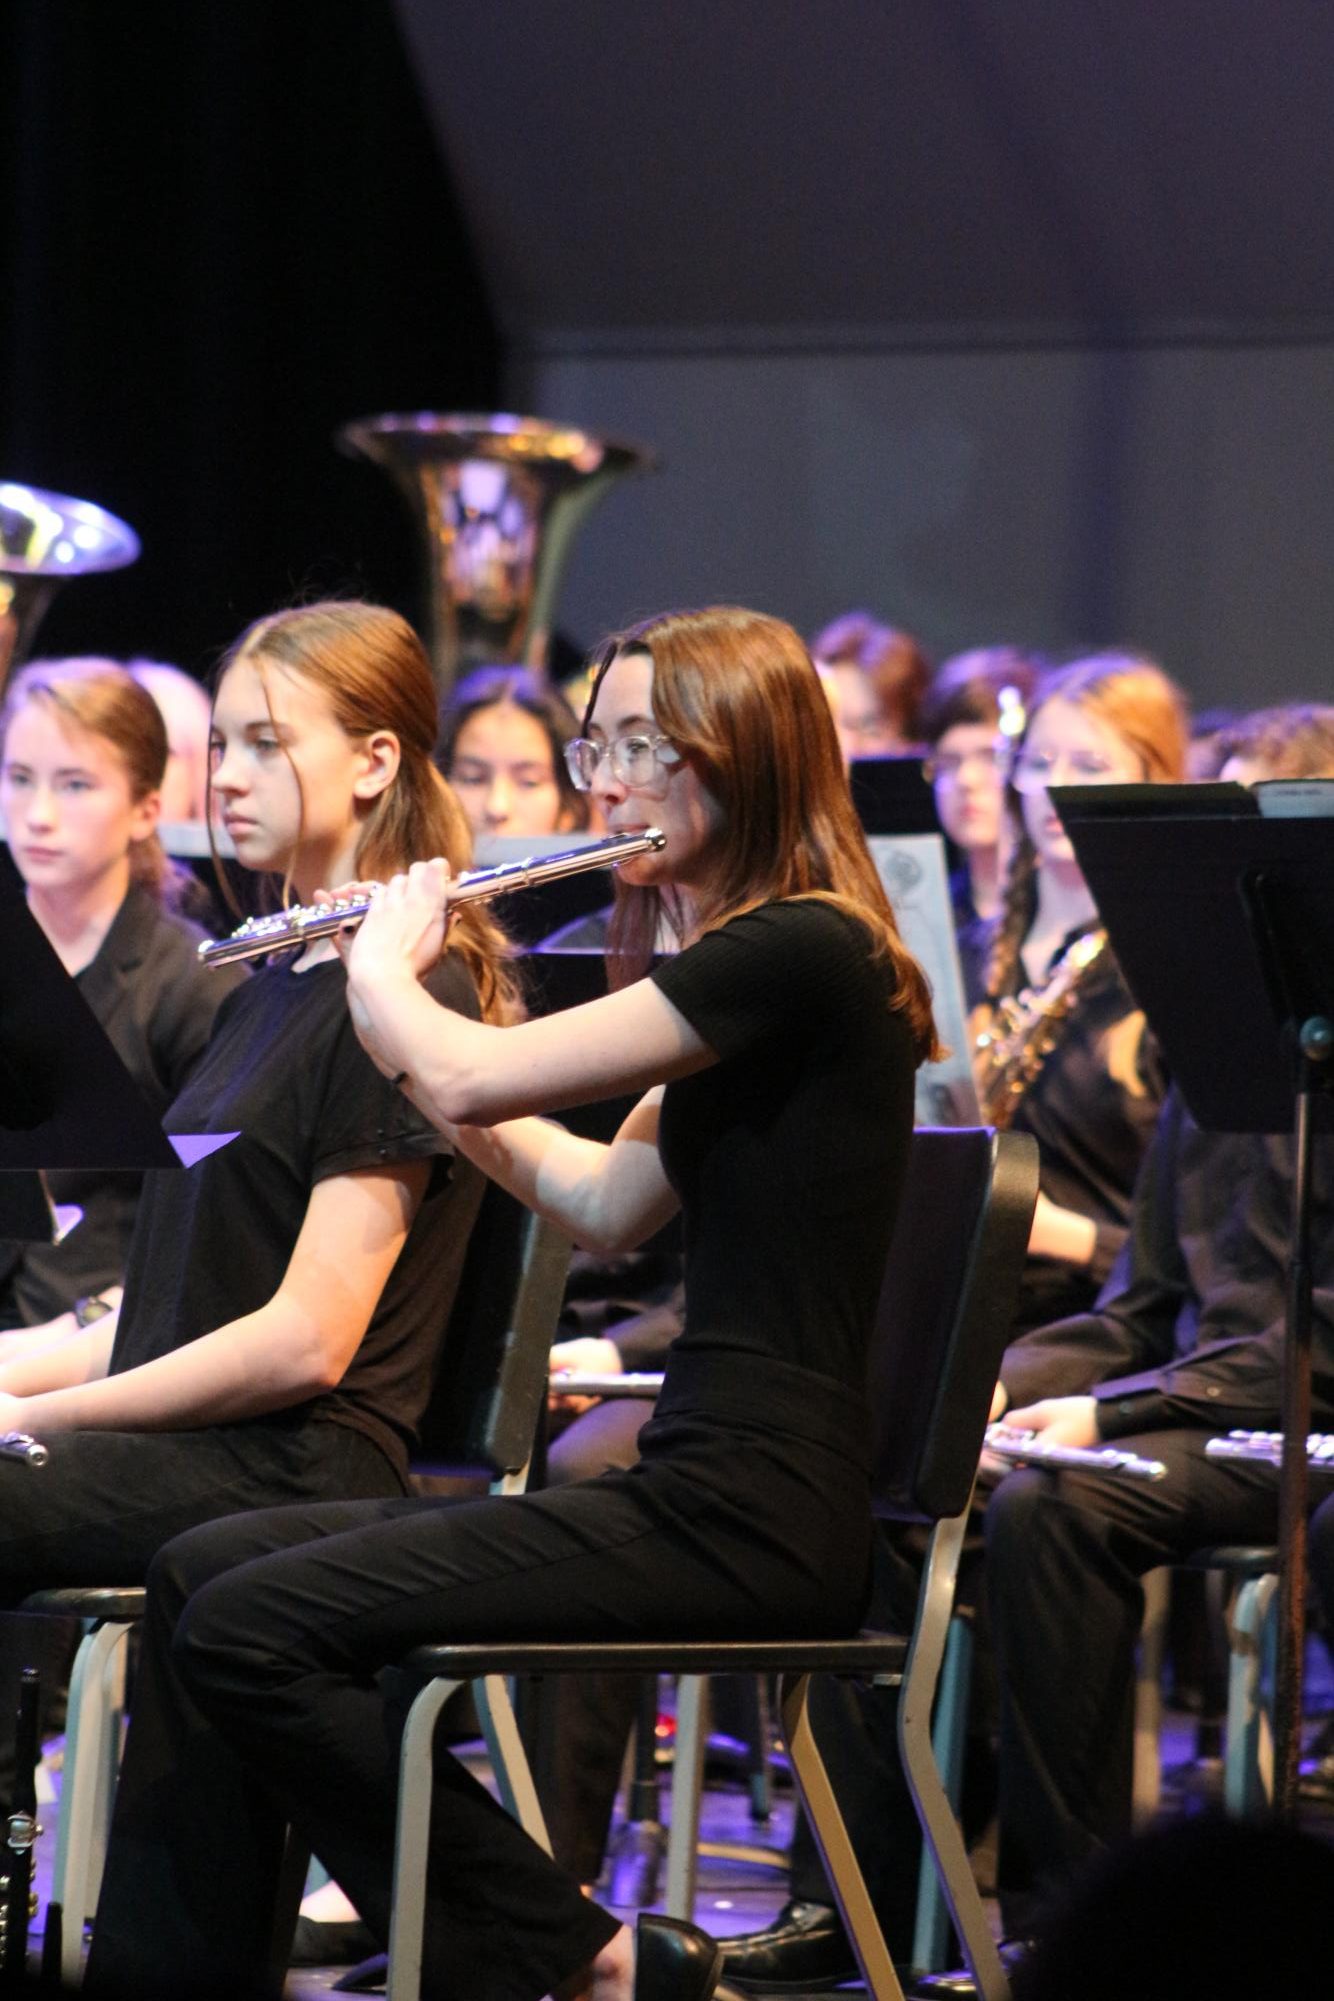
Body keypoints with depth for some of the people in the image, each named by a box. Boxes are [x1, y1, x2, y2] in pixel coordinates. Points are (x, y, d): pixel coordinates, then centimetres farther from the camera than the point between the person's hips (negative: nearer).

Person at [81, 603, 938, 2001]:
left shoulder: (803, 951, -15)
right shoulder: (740, 960, 18)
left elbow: (467, 1080, -18)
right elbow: (604, 1202, 22)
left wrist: (383, 958, 3)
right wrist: (398, 997, 20)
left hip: (747, 1520, -10)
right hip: (690, 1485, 10)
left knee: (252, 1630, -15)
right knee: (201, 1571, 4)